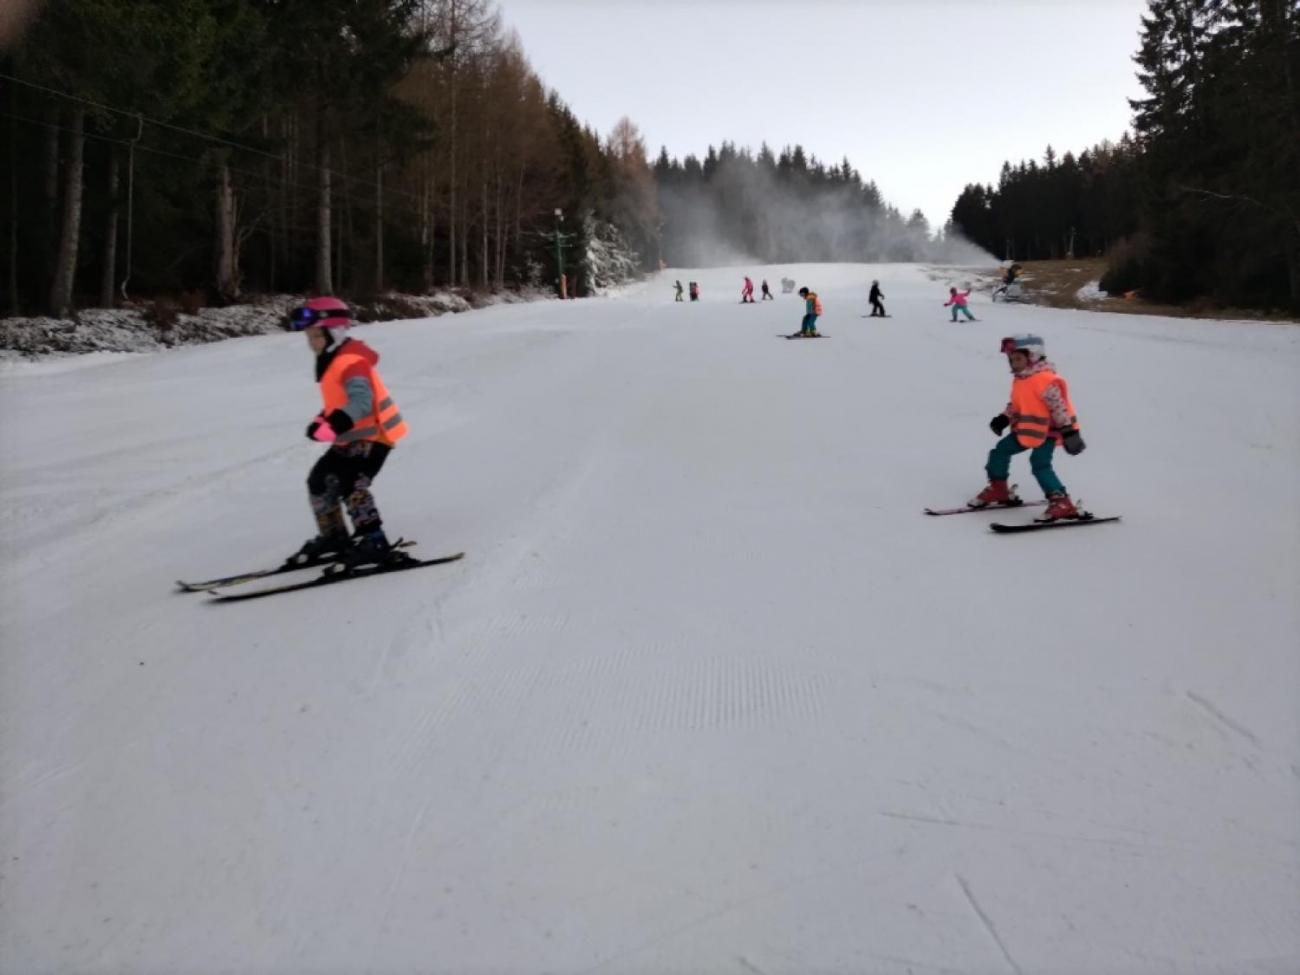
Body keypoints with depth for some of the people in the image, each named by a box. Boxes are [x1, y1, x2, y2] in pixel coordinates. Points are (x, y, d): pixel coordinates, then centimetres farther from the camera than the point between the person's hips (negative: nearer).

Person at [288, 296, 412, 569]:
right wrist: (322, 421, 3)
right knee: (320, 480, 15)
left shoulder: (351, 362, -20)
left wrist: (332, 425, -41)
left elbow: (361, 401, -32)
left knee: (350, 484, -23)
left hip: (372, 435, -11)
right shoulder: (331, 362, 13)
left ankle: (374, 542, -22)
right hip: (350, 437, 11)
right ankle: (334, 537, 26)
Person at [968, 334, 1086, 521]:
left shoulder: (1045, 380, -23)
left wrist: (1069, 431, -27)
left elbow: (1058, 406, -25)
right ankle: (998, 489, 31)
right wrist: (1004, 418, 9)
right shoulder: (1020, 379, 6)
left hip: (1048, 430, -10)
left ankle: (1061, 502, -20)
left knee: (1040, 464, -21)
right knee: (1001, 450, 15)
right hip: (1025, 430, 10)